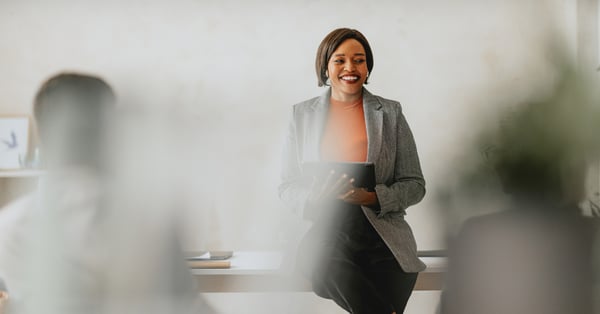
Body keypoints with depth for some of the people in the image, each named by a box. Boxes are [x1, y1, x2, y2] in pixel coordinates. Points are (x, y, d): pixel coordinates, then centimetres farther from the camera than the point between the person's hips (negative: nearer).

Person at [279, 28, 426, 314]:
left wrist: (375, 196, -12)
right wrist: (315, 198, -13)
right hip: (324, 232, 1)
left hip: (381, 236, -1)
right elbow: (287, 186, 11)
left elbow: (415, 185, 9)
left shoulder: (391, 113, 11)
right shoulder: (302, 115, 12)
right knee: (322, 258, -35)